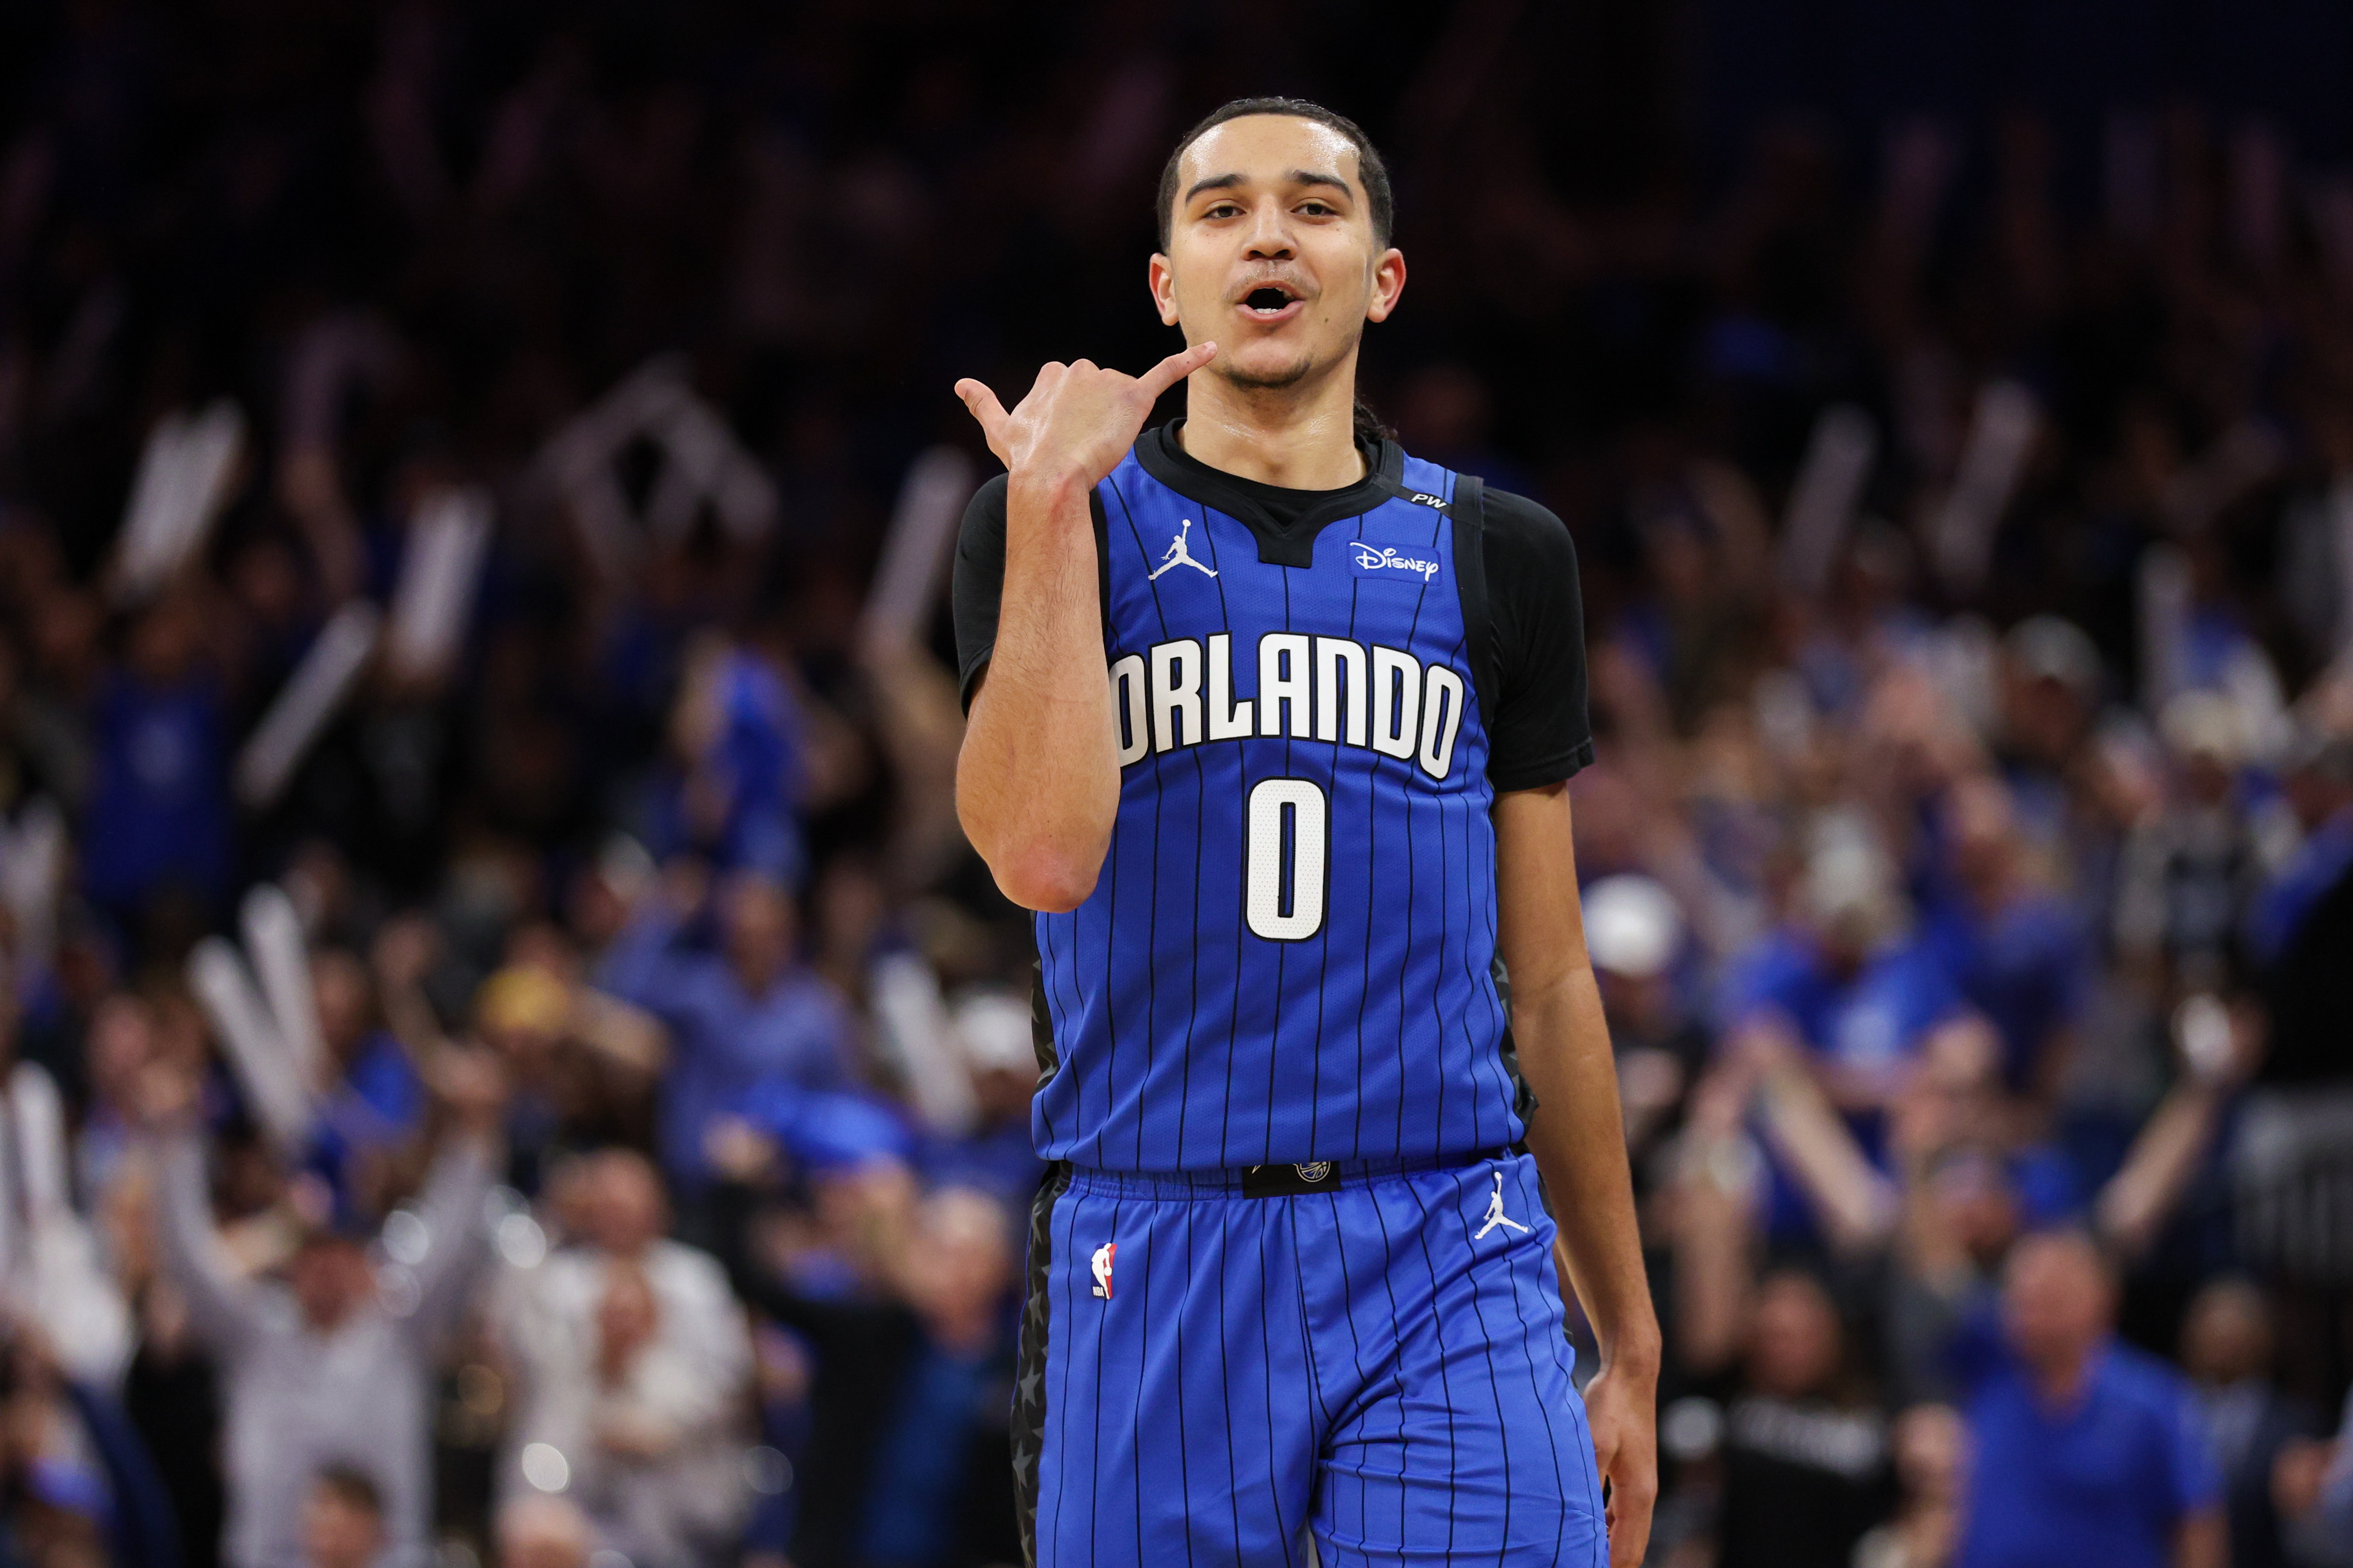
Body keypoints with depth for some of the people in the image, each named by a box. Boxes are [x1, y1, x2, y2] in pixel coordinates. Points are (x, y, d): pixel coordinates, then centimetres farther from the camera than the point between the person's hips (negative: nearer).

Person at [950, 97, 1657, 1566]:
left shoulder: (1495, 557, 13)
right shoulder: (1057, 527, 5)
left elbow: (1549, 983, 16)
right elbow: (1045, 857, -14)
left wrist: (1632, 1349, 15)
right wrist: (1052, 499, -10)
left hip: (1448, 1274, 1)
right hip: (1156, 1260, -1)